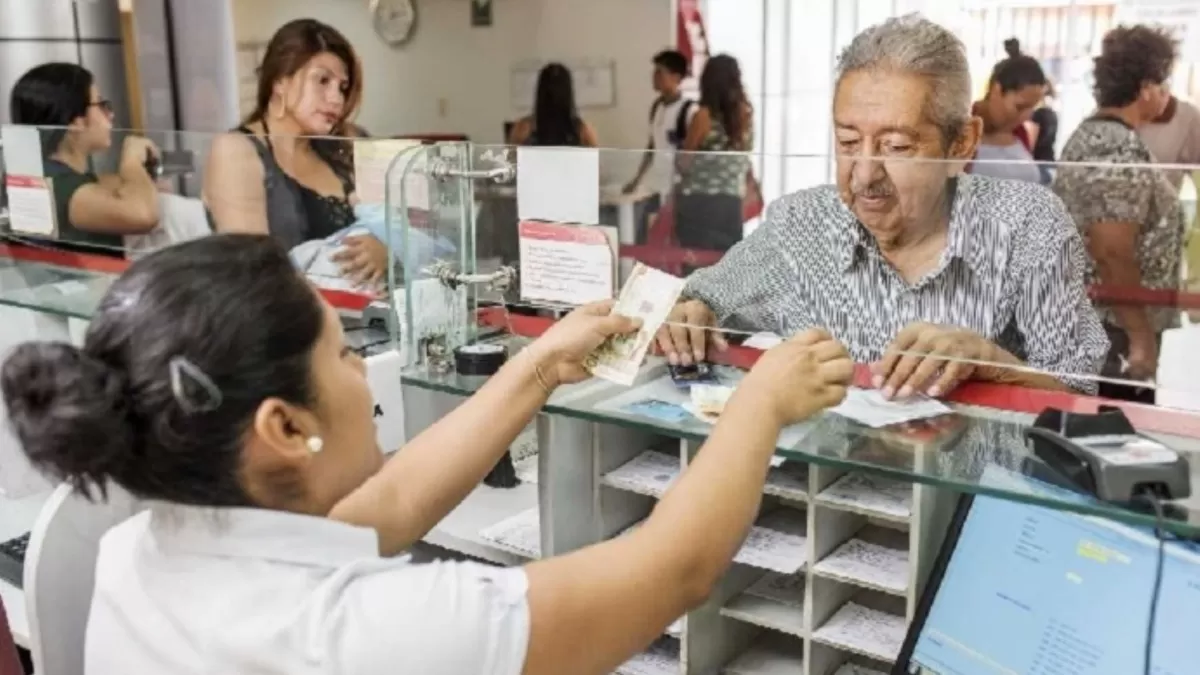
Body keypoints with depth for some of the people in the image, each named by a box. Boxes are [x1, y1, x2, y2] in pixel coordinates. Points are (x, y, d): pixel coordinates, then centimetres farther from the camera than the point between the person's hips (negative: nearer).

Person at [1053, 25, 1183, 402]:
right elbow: (1113, 254, -25)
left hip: (1081, 322, 10)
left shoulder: (1088, 134, 11)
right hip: (1111, 332, -10)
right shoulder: (1123, 150, -19)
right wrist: (1142, 337, -20)